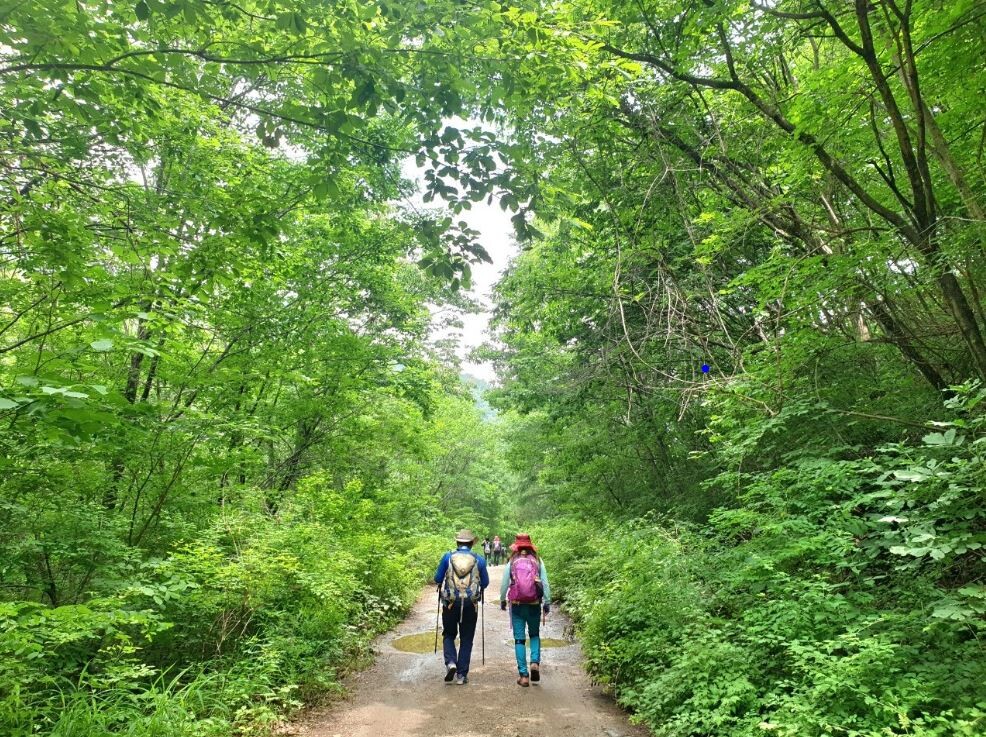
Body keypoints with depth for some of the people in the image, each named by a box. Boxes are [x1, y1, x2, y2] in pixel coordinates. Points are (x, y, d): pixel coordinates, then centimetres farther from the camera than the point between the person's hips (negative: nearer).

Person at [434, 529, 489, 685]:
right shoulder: (479, 559, 0)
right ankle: (462, 675, 11)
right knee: (466, 639, 12)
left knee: (449, 635, 18)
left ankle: (450, 663, -3)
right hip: (470, 605, 0)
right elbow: (485, 583, 7)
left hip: (450, 603, 0)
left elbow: (437, 579, 3)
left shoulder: (448, 557, -2)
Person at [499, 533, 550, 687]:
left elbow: (504, 583, 1)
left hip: (517, 604, -1)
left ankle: (524, 675, 7)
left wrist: (502, 600, 15)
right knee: (535, 635, 21)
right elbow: (545, 583, -2)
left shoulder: (512, 562, -1)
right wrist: (547, 602, 5)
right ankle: (535, 662, 0)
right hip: (534, 604, 1)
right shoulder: (538, 561, 0)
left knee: (519, 639, 8)